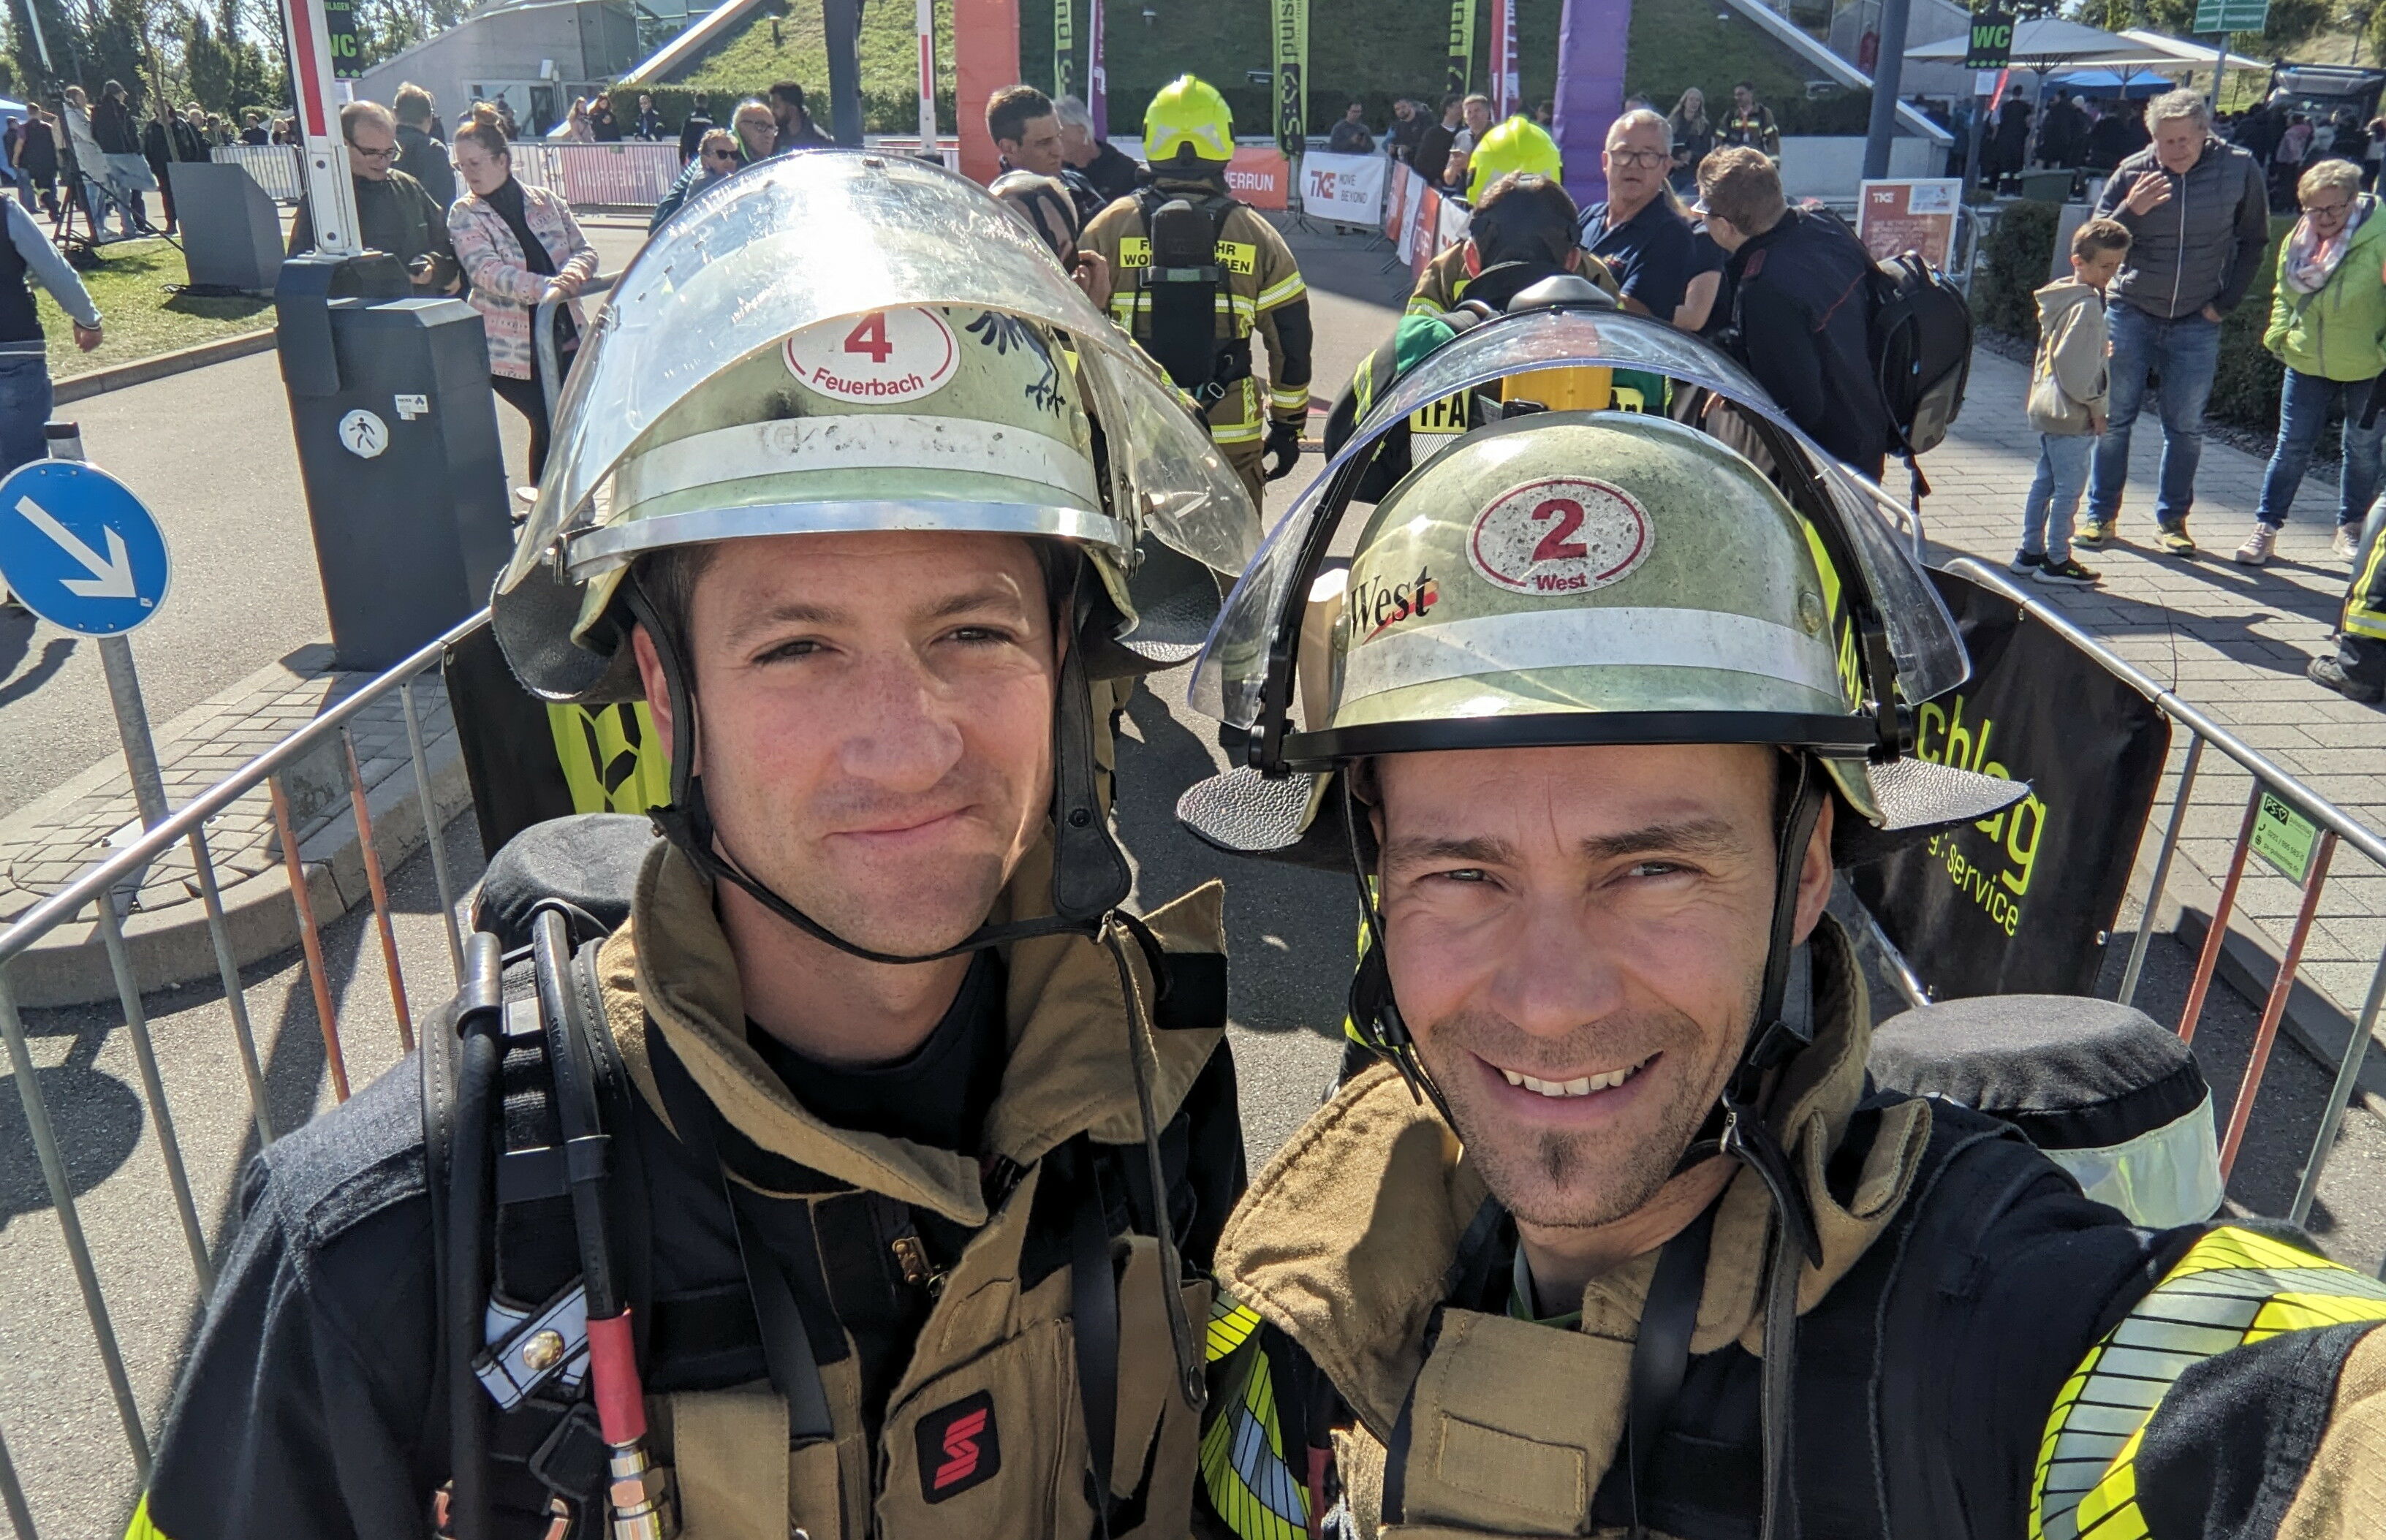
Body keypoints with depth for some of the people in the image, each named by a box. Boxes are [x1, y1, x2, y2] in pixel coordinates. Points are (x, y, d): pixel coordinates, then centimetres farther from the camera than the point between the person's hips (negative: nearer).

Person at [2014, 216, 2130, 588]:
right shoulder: (2086, 305, -17)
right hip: (2072, 416, -10)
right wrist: (2094, 407, -13)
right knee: (2069, 488, -3)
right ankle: (2056, 561, 3)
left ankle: (2029, 553, 21)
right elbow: (2076, 365, -22)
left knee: (2044, 482, 15)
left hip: (2048, 408, 10)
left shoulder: (2060, 298, 11)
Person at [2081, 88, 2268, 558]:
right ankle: (2102, 514, 13)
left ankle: (2172, 519, 16)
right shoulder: (2133, 173, -7)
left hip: (2196, 324, 0)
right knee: (2114, 417, 3)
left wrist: (2225, 302, 1)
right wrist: (2130, 211, -23)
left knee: (2185, 427, 4)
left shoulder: (2239, 170, -5)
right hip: (2131, 313, 0)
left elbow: (2253, 241, 7)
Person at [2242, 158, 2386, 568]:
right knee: (2292, 445, 4)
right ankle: (2266, 527, 11)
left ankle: (2350, 529, 25)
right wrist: (2279, 336, 4)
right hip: (2307, 364, 3)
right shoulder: (2297, 239, 0)